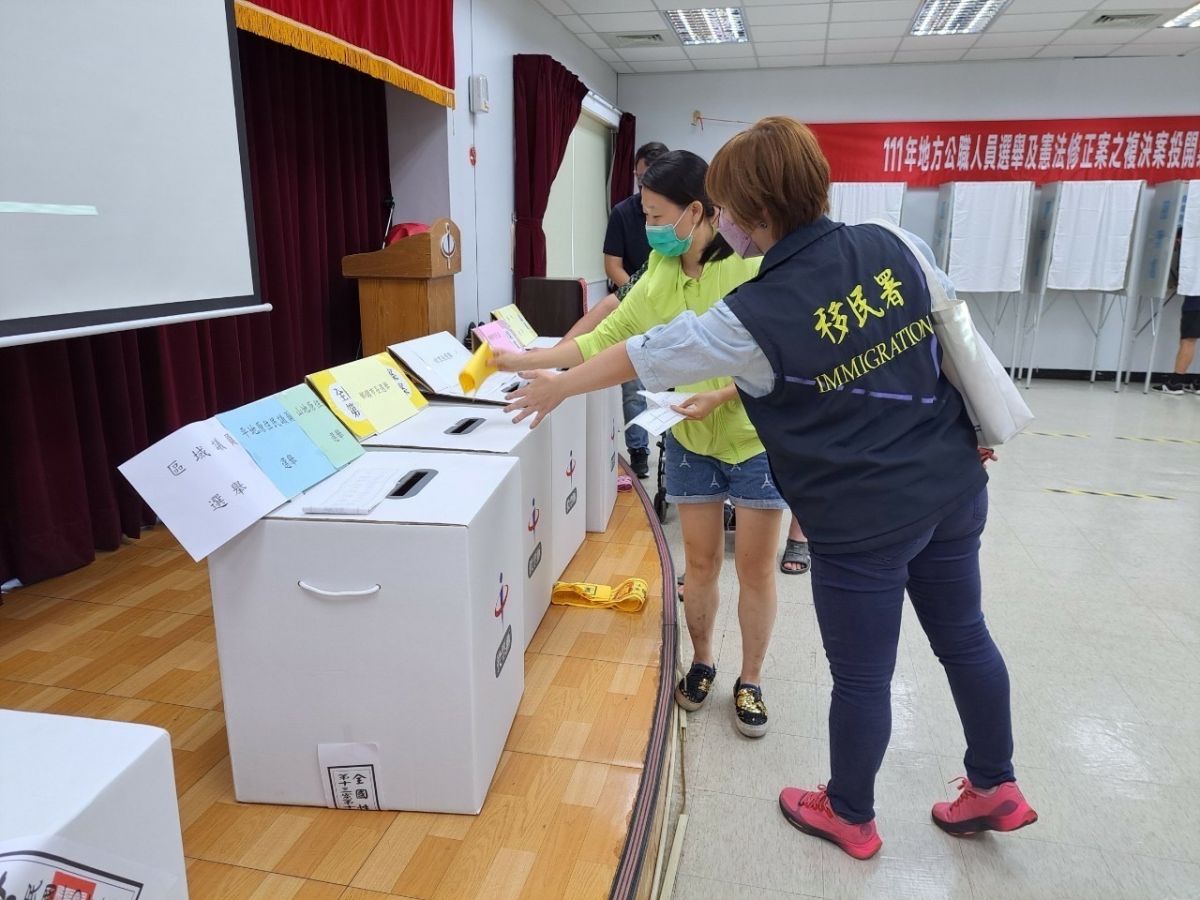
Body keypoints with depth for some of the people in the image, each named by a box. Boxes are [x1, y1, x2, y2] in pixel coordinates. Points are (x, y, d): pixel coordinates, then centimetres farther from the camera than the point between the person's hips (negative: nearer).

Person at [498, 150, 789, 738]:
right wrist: (521, 361, -2)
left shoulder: (752, 264, -17)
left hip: (757, 438, -4)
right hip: (693, 442, 4)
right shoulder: (659, 275, 0)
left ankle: (750, 681, 27)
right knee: (700, 562, 14)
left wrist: (721, 396, -27)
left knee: (755, 567, 8)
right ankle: (701, 663, 36)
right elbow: (604, 340, 2)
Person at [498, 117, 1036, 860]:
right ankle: (995, 789, 44)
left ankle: (850, 816, 37)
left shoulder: (754, 317, -18)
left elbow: (641, 357, -6)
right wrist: (971, 429, 21)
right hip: (954, 487, 7)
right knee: (964, 636, 23)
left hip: (866, 520, -7)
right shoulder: (890, 247, -3)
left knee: (861, 677, 13)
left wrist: (559, 388, 9)